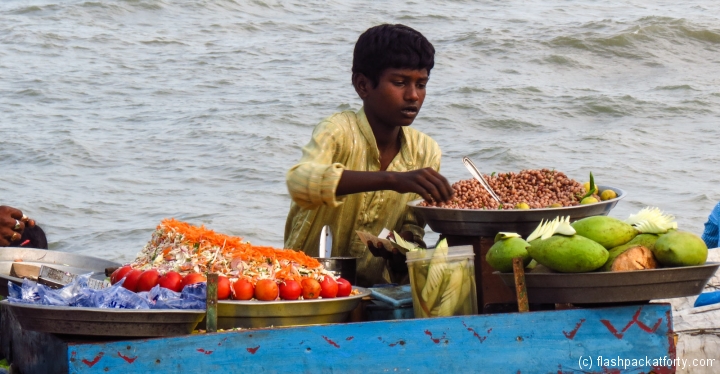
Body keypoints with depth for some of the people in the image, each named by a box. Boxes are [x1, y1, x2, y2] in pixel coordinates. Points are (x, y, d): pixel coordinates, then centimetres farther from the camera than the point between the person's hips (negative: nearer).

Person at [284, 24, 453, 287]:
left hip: (377, 290, 6)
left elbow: (411, 227, 11)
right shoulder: (338, 131, -14)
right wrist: (392, 180, -46)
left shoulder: (425, 152, 4)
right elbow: (299, 181, -35)